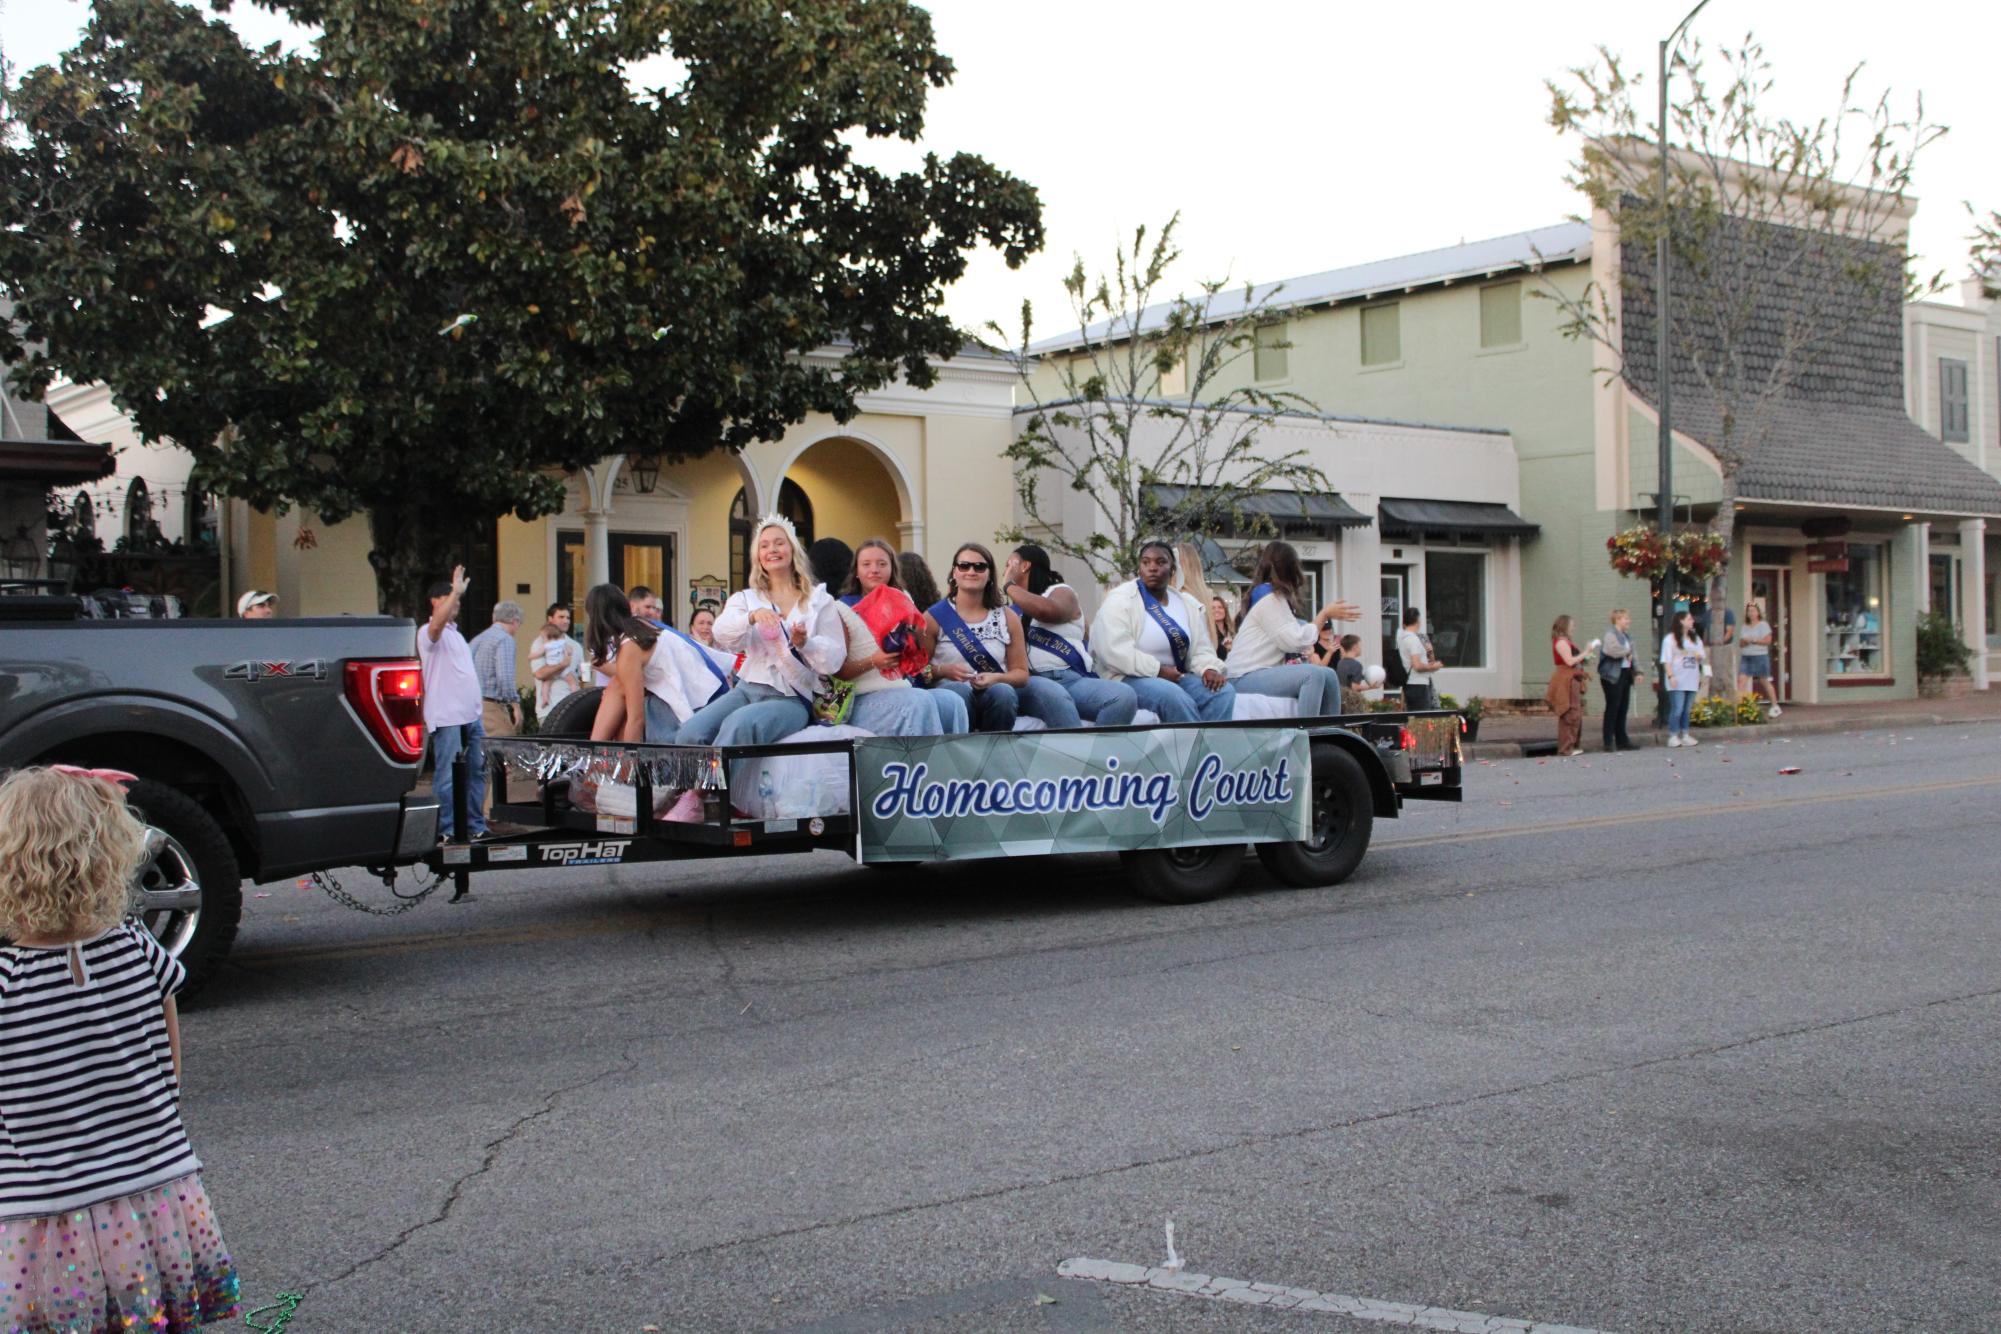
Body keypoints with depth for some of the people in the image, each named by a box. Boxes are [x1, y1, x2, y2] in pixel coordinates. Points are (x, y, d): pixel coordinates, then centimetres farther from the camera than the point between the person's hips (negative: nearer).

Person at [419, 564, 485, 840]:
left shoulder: (455, 633, 22)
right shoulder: (429, 632, -6)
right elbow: (437, 623, -31)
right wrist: (456, 591, -35)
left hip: (471, 715, 9)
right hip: (446, 717, -9)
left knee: (476, 772, 11)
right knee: (447, 776, -7)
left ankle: (476, 826, 18)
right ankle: (446, 831, -3)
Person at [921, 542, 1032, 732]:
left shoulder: (1008, 617, 10)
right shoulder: (934, 617, 5)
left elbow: (1021, 673, 10)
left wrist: (996, 678, -11)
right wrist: (944, 671, -14)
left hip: (995, 692, 2)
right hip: (949, 694, -2)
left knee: (1003, 692, -34)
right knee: (958, 690, -37)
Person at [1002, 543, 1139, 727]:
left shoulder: (1061, 592, 17)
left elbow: (1047, 610, -9)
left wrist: (1009, 585, 3)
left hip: (1072, 678, 1)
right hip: (1030, 681, -1)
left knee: (1124, 696, -28)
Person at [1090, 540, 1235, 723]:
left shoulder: (1188, 604, 13)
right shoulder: (1120, 600, -6)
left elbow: (1201, 649, 12)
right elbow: (1113, 651, -18)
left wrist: (1209, 669, -12)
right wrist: (1159, 671, -20)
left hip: (1176, 677, 6)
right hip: (1131, 678, -6)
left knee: (1223, 691, -18)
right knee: (1175, 698, -35)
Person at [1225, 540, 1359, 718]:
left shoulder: (1274, 596, 19)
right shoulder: (1270, 598, -10)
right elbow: (1295, 641, -17)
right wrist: (1325, 614, -7)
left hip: (1265, 673, 10)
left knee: (1328, 676, 5)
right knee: (1314, 674, -26)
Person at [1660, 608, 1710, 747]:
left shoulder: (1695, 639, 16)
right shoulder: (1670, 639, -3)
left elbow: (1703, 656, 18)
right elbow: (1666, 660, -7)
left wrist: (1699, 656, -6)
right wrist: (1671, 676, -17)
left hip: (1691, 679, 6)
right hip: (1677, 681, -6)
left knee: (1687, 709, 7)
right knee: (1677, 709, -9)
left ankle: (1685, 735, 11)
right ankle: (1673, 737, -5)